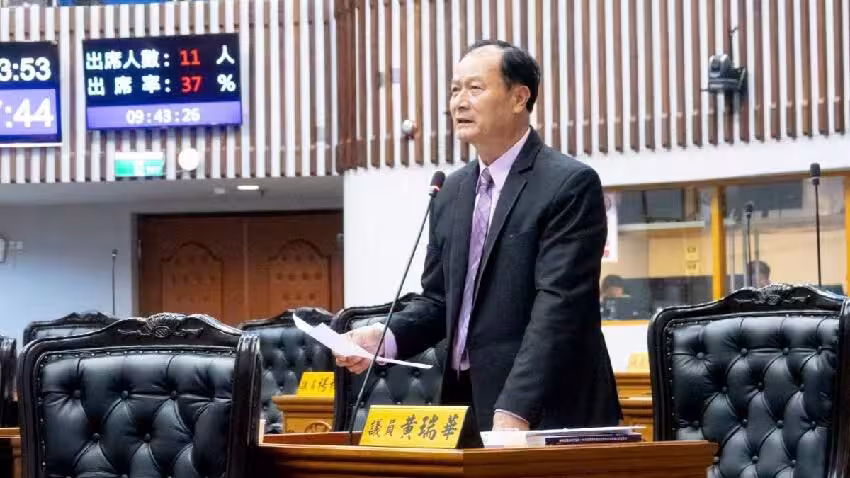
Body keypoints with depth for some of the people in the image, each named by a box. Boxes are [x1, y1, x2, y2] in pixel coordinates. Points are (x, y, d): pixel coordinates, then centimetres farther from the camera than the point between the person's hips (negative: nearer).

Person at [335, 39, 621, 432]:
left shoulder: (571, 185, -8)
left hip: (543, 413, -6)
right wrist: (385, 338, -1)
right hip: (466, 404, 6)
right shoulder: (452, 192, 15)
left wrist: (515, 411, -24)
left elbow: (557, 306, -16)